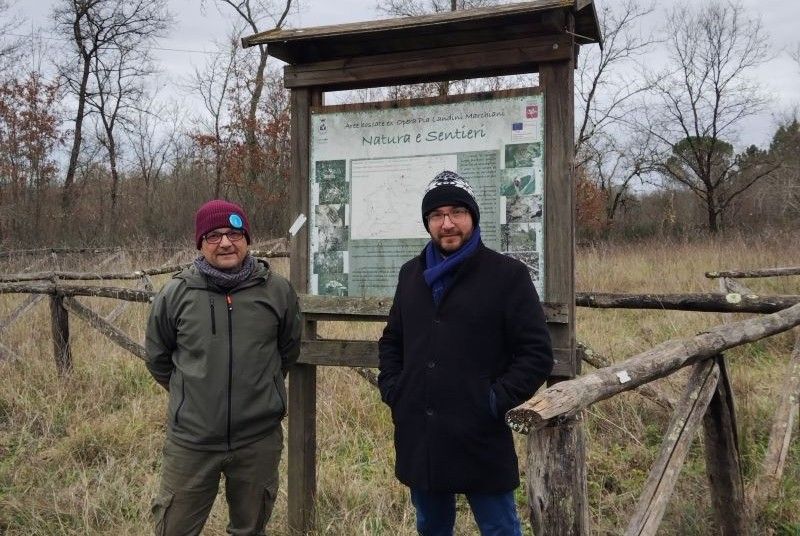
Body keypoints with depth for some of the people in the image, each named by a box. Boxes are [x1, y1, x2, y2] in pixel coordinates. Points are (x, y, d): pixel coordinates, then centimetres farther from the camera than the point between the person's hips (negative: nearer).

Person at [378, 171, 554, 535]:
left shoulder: (507, 274, -7)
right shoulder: (411, 274, 10)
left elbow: (537, 353, -8)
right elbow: (392, 340, 21)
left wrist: (495, 400, -16)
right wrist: (391, 388, 6)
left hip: (480, 441, -5)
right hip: (418, 440, 5)